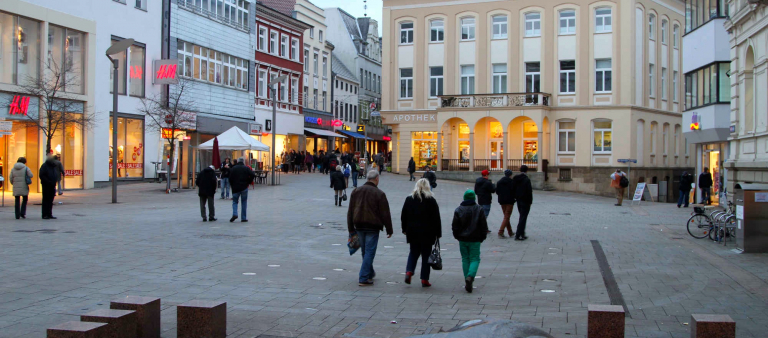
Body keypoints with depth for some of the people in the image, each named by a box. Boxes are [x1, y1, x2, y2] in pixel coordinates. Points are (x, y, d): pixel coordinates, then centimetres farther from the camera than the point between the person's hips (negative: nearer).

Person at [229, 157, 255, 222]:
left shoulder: (233, 168, 2)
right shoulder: (246, 168, 2)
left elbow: (230, 179, -2)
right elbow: (252, 175, -10)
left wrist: (232, 185, 10)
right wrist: (248, 182, 2)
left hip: (235, 188, 0)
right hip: (244, 188, 0)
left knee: (235, 201, 11)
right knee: (244, 202, 6)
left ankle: (234, 214, -12)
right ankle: (244, 218, 5)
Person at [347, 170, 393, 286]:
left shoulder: (356, 191, 8)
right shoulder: (379, 194, -9)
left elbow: (350, 211, 10)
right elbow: (385, 214, -8)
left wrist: (351, 228, 14)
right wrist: (389, 230, 0)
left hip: (359, 226, 6)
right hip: (372, 226, -6)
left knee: (365, 251, 19)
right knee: (369, 252, -2)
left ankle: (370, 273, 35)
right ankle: (363, 278, -7)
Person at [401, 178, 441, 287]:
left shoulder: (409, 199, 3)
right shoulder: (431, 200, -6)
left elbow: (403, 216, 8)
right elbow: (436, 218, -6)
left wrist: (405, 229, 17)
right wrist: (438, 233, 0)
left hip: (412, 232, 3)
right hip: (427, 233, -3)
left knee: (413, 252, 17)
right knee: (426, 255, 5)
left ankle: (409, 271, -4)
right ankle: (424, 279, 6)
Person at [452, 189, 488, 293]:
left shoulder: (458, 210, -2)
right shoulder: (479, 209, -4)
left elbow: (454, 226, -1)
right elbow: (484, 225, -2)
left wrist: (457, 236, 13)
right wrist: (482, 237, 8)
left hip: (462, 239, 2)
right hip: (475, 240, -1)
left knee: (465, 259, 11)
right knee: (475, 259, 3)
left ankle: (467, 280, 8)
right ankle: (470, 276, -21)